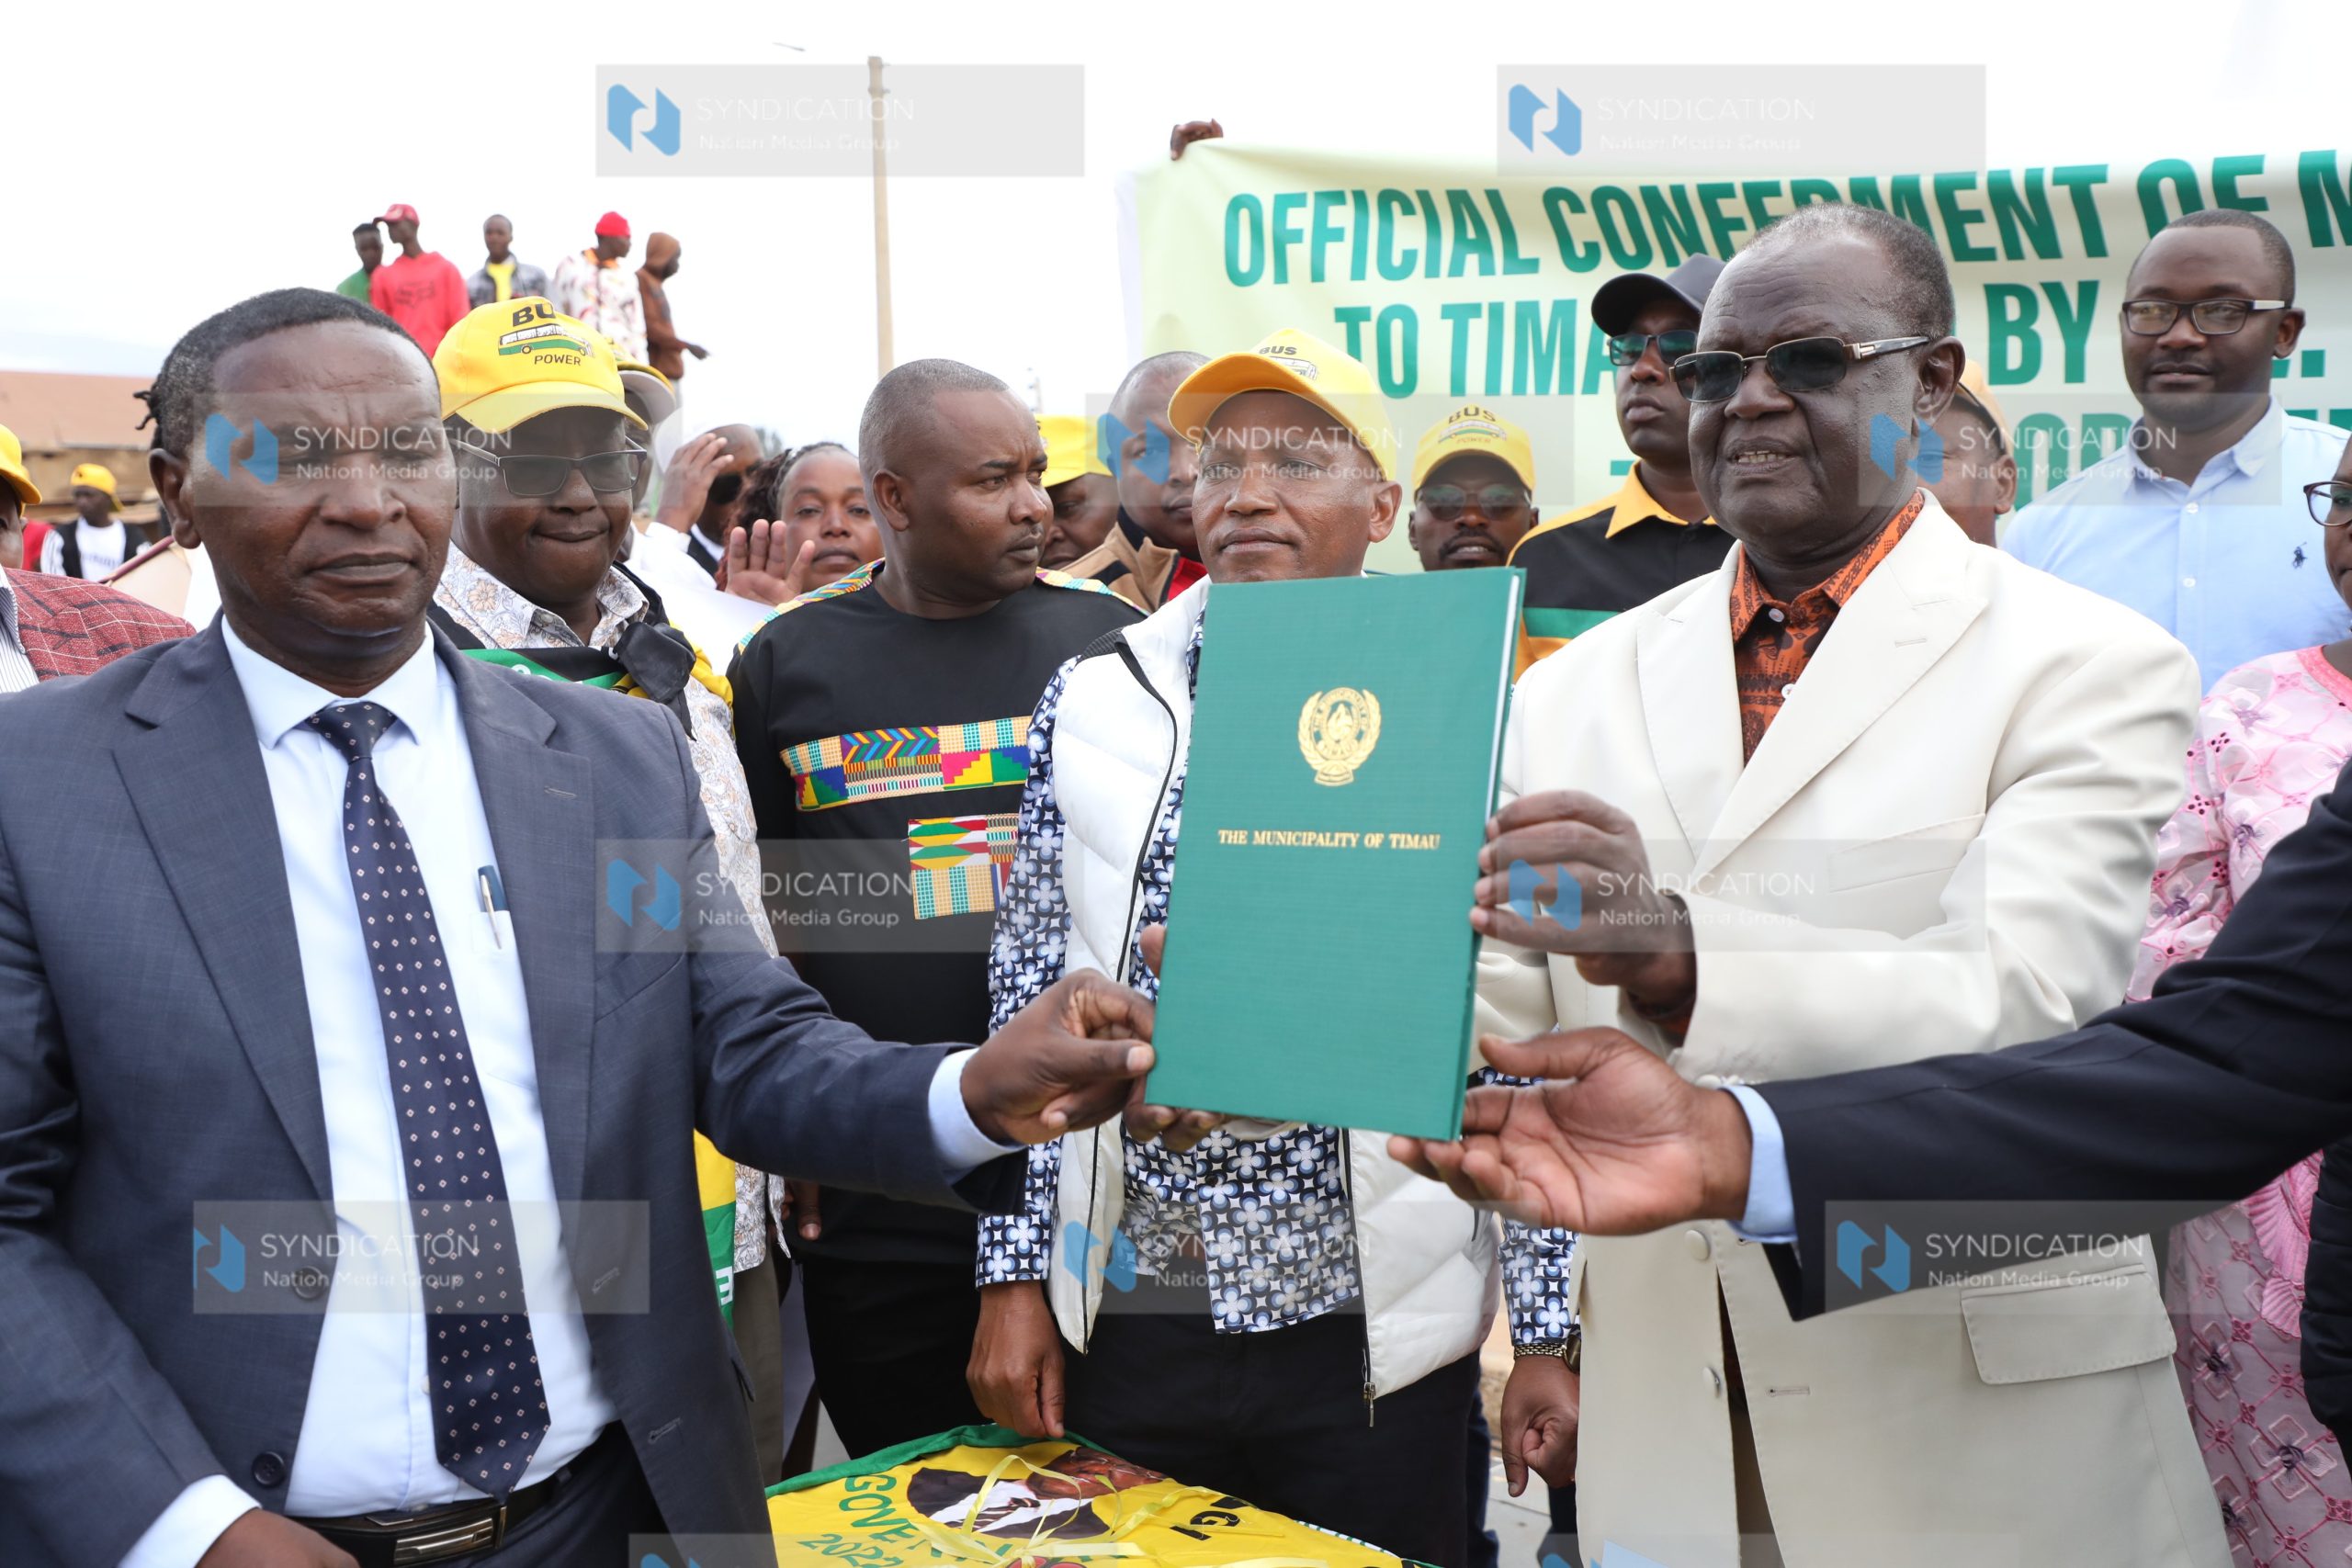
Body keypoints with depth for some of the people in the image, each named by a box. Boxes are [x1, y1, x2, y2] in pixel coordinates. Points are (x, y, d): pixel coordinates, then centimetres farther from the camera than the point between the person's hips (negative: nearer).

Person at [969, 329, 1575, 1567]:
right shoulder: (1093, 702, 2)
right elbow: (1031, 1004, 4)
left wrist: (1551, 1329, -4)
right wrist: (1014, 1277, 2)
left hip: (1375, 1330, -2)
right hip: (1124, 1316, 2)